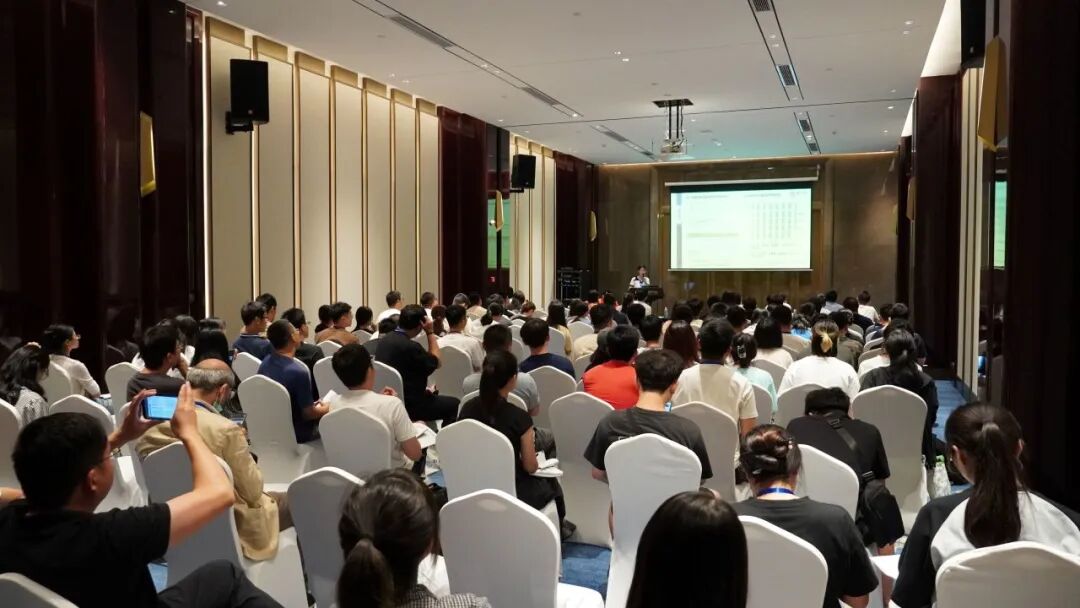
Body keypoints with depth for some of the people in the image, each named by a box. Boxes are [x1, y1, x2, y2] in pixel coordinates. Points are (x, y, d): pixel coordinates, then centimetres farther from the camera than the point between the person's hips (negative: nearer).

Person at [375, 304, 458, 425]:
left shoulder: (384, 340, 0)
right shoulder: (410, 346, -26)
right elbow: (435, 363, -10)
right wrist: (430, 332, -10)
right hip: (408, 405, -9)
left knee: (432, 396, 29)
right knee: (453, 404, 6)